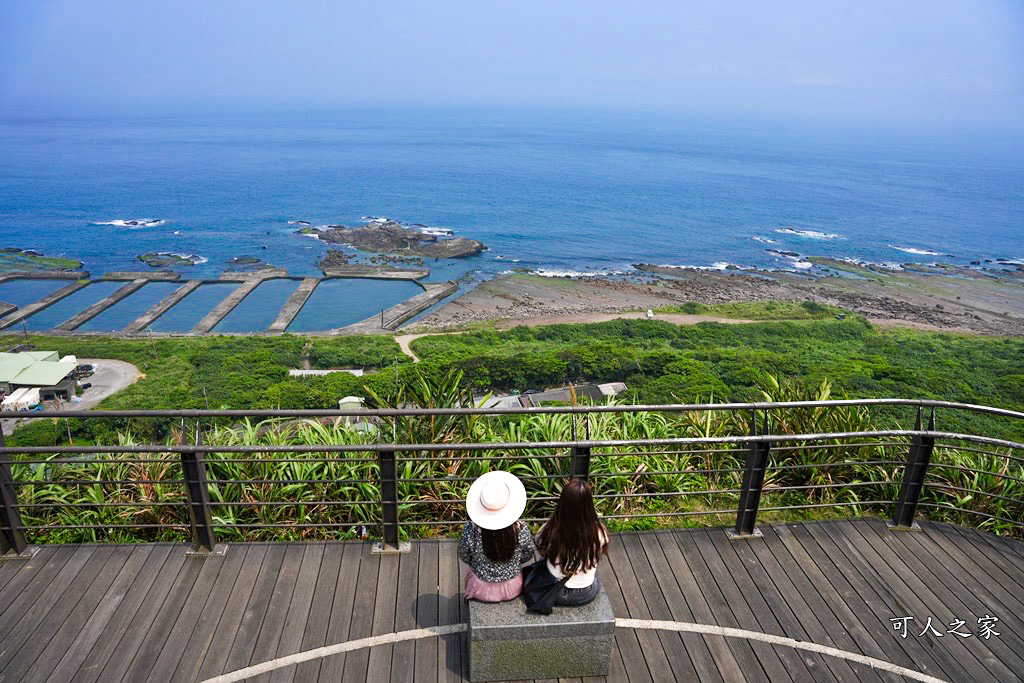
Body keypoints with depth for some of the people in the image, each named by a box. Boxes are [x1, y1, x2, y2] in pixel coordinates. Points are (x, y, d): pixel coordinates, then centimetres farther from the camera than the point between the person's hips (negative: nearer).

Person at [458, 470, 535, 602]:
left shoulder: (471, 529, -25)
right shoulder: (520, 530, -24)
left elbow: (464, 556, -7)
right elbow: (527, 556, -5)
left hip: (481, 591, 0)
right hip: (512, 590, 1)